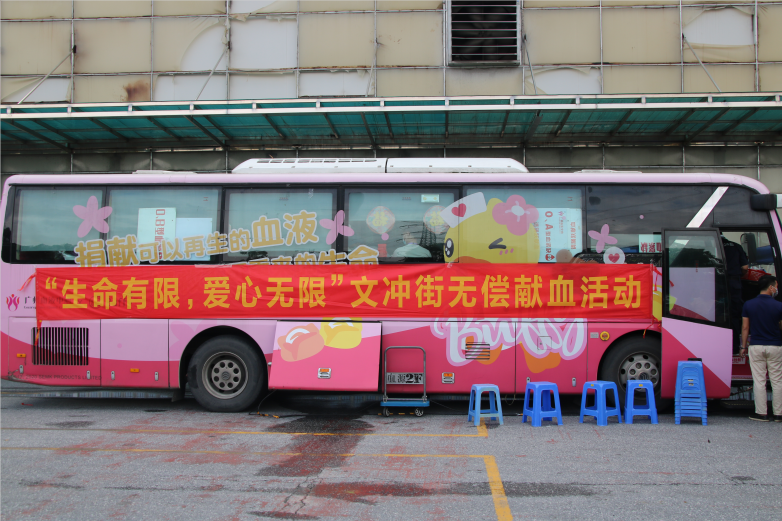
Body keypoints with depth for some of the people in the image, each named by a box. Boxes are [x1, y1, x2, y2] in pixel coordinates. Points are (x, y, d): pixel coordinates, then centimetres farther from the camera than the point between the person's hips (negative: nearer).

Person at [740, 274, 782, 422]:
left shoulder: (749, 304, -3)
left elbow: (745, 327, 0)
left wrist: (743, 346, 8)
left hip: (756, 347, 1)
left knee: (759, 380, 4)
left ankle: (762, 413, 6)